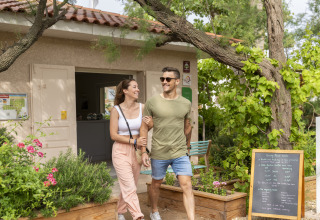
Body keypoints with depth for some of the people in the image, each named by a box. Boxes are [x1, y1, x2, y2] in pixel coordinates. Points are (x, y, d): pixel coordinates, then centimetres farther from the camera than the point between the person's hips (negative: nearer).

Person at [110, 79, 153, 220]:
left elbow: (149, 127, 10)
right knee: (129, 187, -11)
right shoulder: (116, 110, -8)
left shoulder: (142, 108, 0)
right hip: (121, 151, -4)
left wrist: (150, 123, -14)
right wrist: (134, 141, -18)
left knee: (128, 187, 14)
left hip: (136, 151, 4)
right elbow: (113, 135, -10)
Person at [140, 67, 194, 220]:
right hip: (159, 154, -1)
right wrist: (143, 152, -7)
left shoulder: (186, 104, 2)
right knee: (156, 184, 16)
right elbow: (144, 128, -1)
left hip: (180, 153, 1)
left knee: (187, 186, -8)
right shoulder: (152, 102, -5)